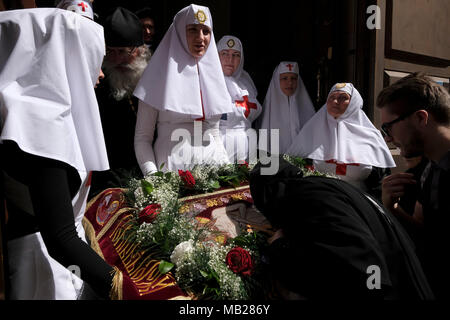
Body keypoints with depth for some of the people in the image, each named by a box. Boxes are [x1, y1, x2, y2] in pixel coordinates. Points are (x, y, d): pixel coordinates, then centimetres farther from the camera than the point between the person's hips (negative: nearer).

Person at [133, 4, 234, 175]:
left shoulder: (212, 74, 15)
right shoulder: (161, 76, 2)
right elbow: (142, 138, 0)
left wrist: (228, 170, 6)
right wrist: (153, 177, -15)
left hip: (211, 163, 4)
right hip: (171, 168, -4)